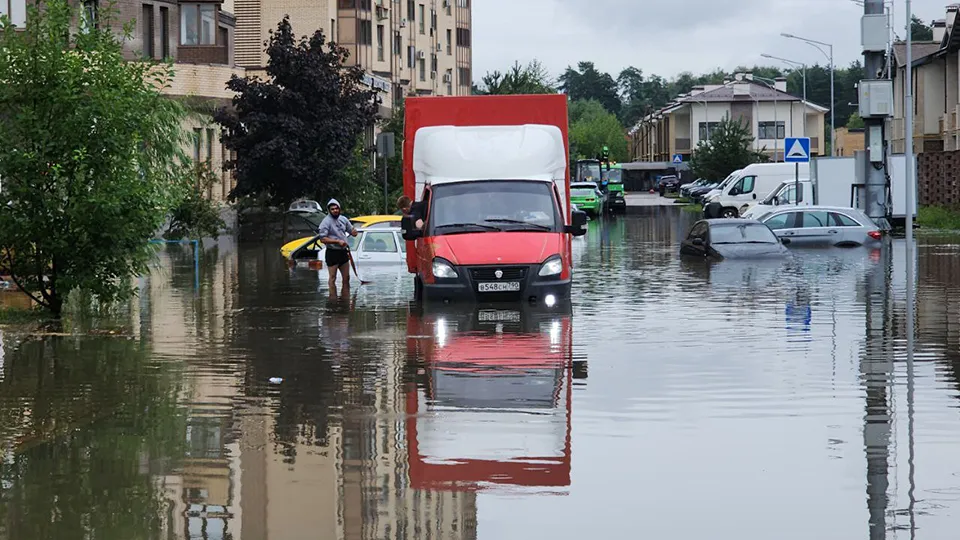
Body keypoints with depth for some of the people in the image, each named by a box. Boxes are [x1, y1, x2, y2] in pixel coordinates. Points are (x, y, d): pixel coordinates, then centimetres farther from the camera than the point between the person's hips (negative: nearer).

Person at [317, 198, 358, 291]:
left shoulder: (343, 219, 7)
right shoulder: (326, 222, -13)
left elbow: (353, 233, 16)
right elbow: (323, 239, -19)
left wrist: (354, 230, -10)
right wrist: (338, 241, -23)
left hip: (343, 252, 7)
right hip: (332, 253, -7)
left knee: (346, 278, 12)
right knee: (333, 278, 0)